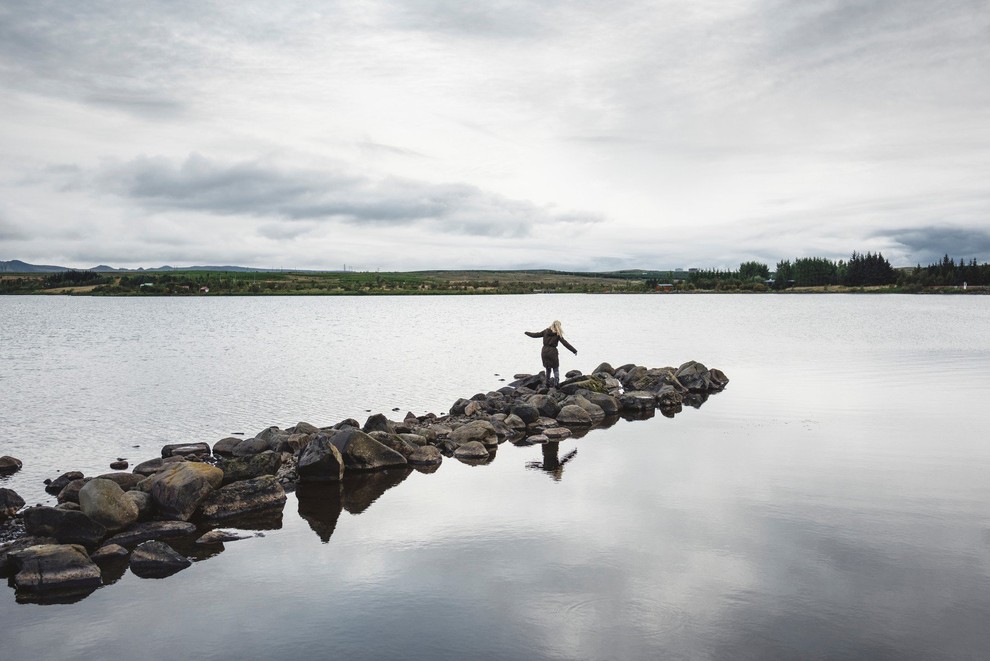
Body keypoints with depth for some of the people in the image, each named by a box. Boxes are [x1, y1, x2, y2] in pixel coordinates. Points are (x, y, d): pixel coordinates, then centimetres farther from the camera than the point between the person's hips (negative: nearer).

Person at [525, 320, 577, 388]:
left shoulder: (545, 331, 4)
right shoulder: (558, 334, -7)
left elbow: (535, 335, 13)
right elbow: (565, 343, -10)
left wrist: (526, 332, 30)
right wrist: (574, 351, -8)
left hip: (544, 352, 4)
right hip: (552, 352, -4)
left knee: (548, 369, 18)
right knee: (556, 369, 6)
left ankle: (548, 384, 23)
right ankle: (556, 384, -6)